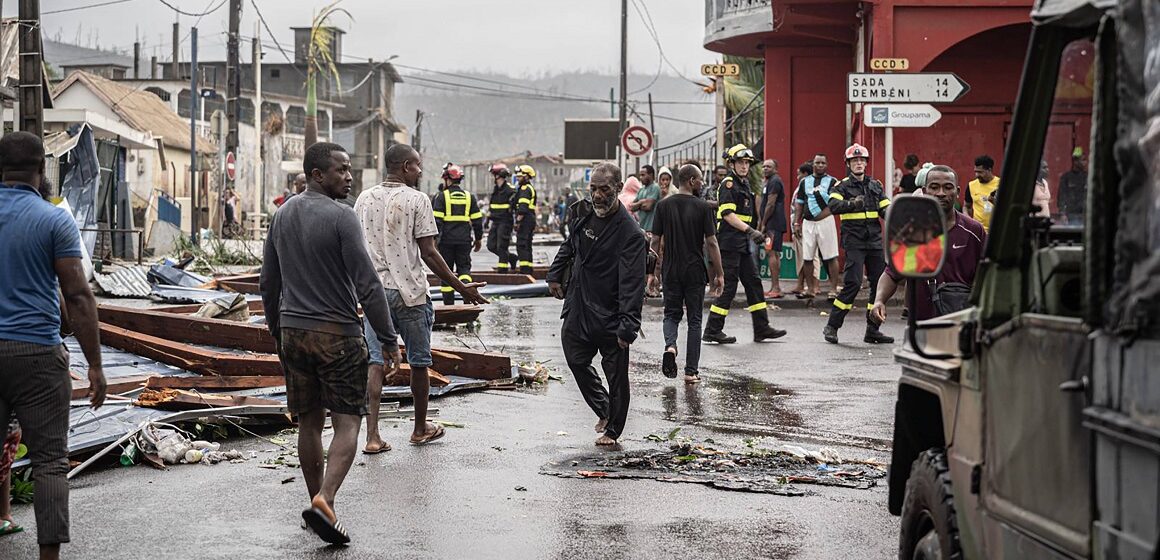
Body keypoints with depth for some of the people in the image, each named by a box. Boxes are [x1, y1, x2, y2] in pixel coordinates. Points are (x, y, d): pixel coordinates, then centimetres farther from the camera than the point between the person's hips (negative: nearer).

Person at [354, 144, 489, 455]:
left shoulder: (364, 199, 7)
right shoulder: (416, 200, -8)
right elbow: (429, 254, -10)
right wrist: (460, 288, -3)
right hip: (409, 291, -4)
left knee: (375, 362, 2)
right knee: (419, 362, 12)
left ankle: (372, 435, -7)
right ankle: (420, 429, 25)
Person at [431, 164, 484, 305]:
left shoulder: (442, 197, -4)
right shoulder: (469, 197, 7)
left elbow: (436, 220, -9)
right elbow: (477, 220, 9)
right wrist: (478, 239, 18)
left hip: (446, 239, -2)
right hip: (464, 240, 2)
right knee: (464, 266, 10)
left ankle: (448, 303, 8)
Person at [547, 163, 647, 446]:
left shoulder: (630, 233, -20)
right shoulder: (584, 215, 3)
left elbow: (632, 284, -25)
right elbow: (570, 246, 25)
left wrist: (628, 326, -31)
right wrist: (555, 275, 24)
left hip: (609, 317, -7)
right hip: (577, 310, 7)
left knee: (616, 375, 4)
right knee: (576, 361, 16)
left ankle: (613, 430, 22)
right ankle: (603, 410, 36)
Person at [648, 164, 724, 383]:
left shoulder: (663, 206, 0)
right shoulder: (703, 207, -8)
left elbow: (656, 242, 1)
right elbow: (711, 243, -8)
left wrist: (652, 272, 9)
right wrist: (719, 274, -1)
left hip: (671, 271, 2)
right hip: (695, 272, -2)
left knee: (672, 314, 16)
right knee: (694, 320, 7)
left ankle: (670, 346, -14)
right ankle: (691, 371, 7)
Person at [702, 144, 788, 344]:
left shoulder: (744, 184, 18)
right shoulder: (728, 184, -11)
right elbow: (727, 214, -21)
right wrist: (750, 230, -27)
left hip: (742, 244, 10)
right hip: (729, 243, -10)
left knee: (753, 283, 9)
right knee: (728, 285, -8)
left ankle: (761, 328, 12)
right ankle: (712, 331, -3)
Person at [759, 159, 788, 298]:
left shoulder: (774, 182, -12)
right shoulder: (770, 182, 22)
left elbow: (770, 205, -17)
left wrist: (763, 224, -14)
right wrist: (761, 224, 20)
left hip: (773, 224, -11)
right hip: (773, 224, 11)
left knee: (772, 253, -13)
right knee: (774, 254, 11)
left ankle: (775, 288, -15)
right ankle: (775, 288, 15)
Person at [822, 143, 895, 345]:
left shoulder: (876, 186, 15)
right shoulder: (842, 186, 0)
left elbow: (886, 209, 12)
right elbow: (833, 206, -17)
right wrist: (852, 204, -34)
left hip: (875, 241, 5)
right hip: (853, 241, -5)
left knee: (880, 283, 3)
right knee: (852, 283, -14)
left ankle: (872, 330, 12)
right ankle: (831, 327, -5)